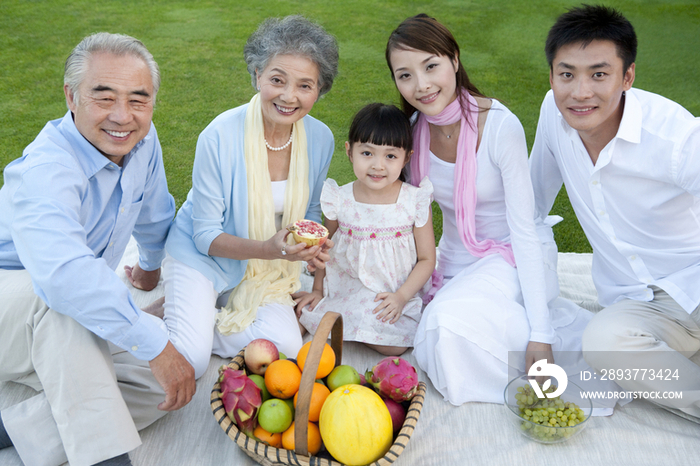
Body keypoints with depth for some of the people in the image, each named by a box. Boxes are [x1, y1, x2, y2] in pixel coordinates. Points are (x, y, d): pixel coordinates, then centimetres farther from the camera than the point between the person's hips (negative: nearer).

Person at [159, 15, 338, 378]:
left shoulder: (320, 138, -10)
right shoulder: (220, 136, -24)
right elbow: (206, 235, -17)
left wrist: (314, 244, -17)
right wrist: (268, 249, -35)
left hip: (265, 270, 4)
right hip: (202, 257, -4)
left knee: (287, 348, -17)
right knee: (190, 362, -21)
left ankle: (200, 322, 5)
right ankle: (180, 309, 11)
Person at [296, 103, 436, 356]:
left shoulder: (415, 201, -11)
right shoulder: (339, 200, -7)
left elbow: (427, 259, -4)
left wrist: (401, 297, -15)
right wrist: (317, 289, 6)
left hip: (393, 295, -1)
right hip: (345, 290, 1)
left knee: (392, 346, -22)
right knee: (302, 314, -16)